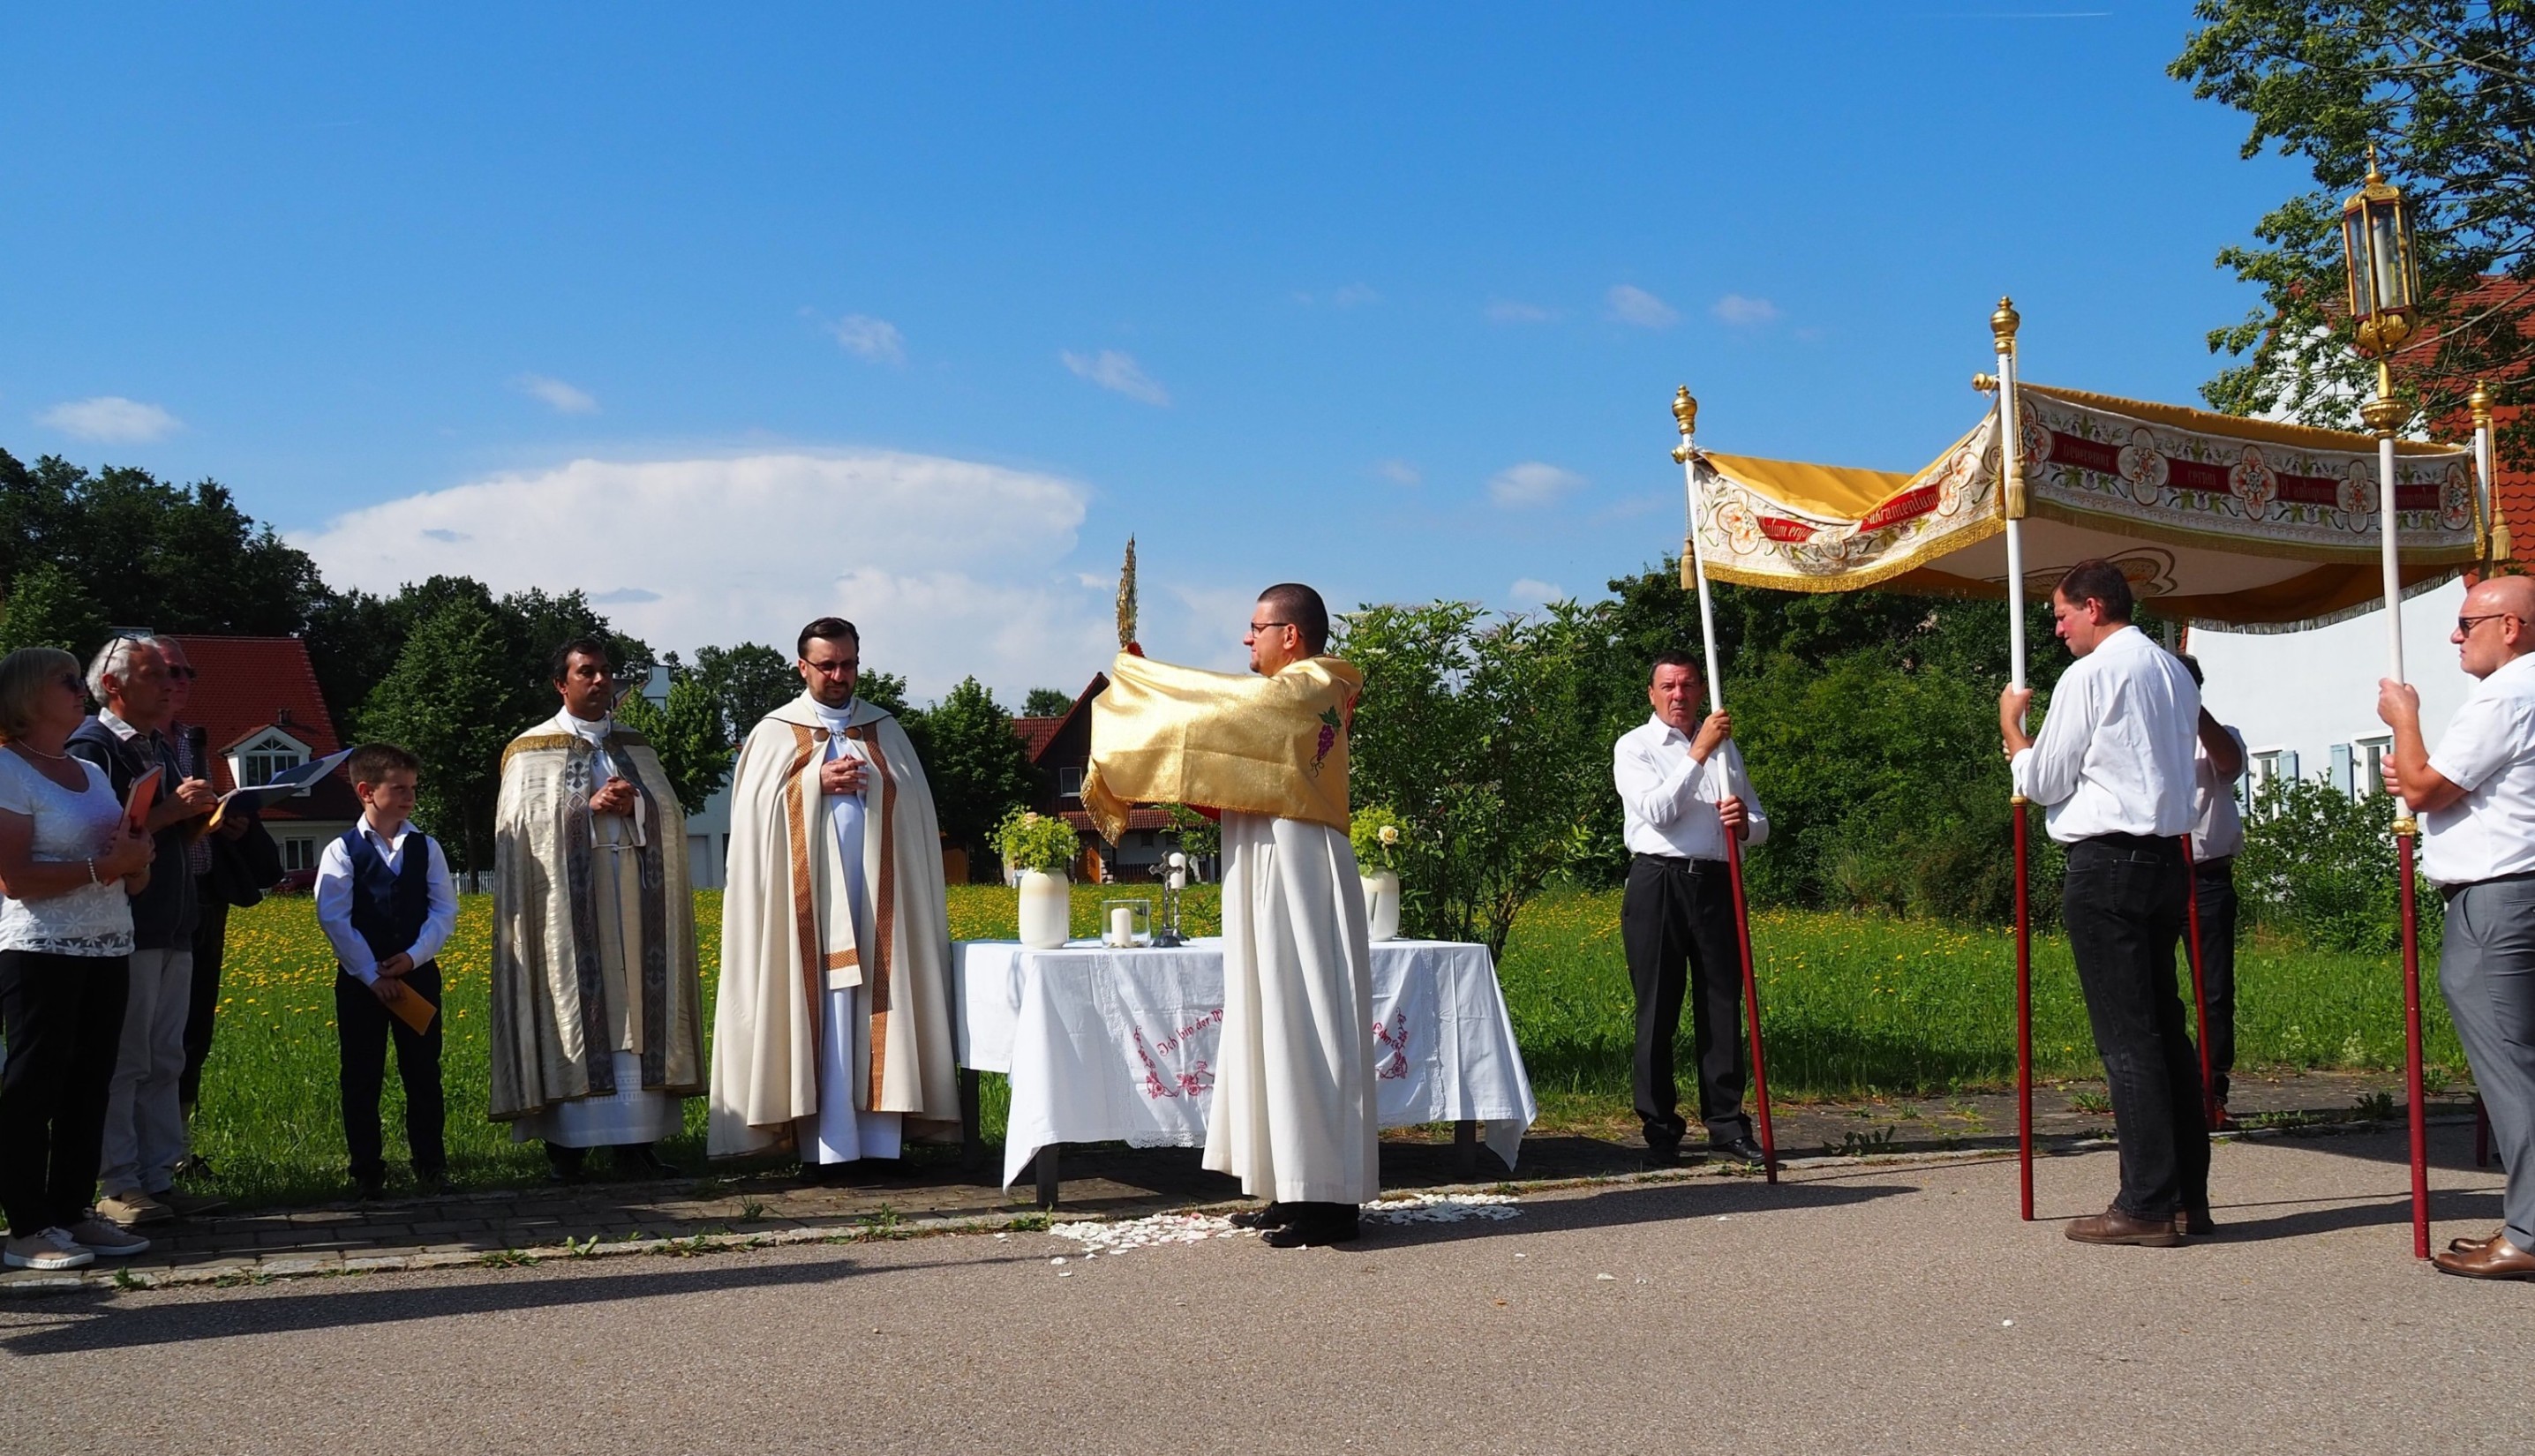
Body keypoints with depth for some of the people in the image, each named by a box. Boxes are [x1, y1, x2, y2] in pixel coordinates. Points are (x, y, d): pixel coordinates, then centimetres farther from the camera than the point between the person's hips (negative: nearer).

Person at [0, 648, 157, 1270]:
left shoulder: (92, 773, 16)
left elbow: (134, 882, 20)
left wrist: (139, 858, -2)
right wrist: (103, 867, -19)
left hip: (109, 950, 8)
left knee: (89, 1084, 8)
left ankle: (73, 1212, 14)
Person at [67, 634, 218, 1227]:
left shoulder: (162, 748, 19)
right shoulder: (91, 746, -8)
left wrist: (201, 812, 5)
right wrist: (171, 811, -20)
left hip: (173, 929, 8)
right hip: (124, 930, -8)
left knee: (165, 1062, 9)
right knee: (122, 1062, -5)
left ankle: (159, 1178, 13)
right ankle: (118, 1186, 0)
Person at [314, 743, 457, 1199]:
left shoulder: (426, 848, 5)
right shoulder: (342, 852, -4)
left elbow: (444, 910, 1)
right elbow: (335, 919, -10)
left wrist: (413, 957, -13)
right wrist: (372, 975, -14)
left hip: (418, 974, 2)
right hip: (360, 979, -2)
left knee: (423, 1073, 6)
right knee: (362, 1079, 4)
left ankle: (430, 1165, 15)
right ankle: (367, 1170, 13)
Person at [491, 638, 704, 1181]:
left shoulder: (637, 747, 17)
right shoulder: (532, 750, 6)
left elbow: (671, 814, 9)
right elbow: (520, 821, -5)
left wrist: (634, 803, -12)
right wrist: (588, 807, -15)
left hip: (635, 903, 4)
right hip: (568, 903, -3)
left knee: (636, 1008, 0)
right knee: (573, 1002, -6)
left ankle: (636, 1140, 1)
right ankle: (567, 1142, -4)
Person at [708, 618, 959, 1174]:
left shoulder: (885, 730, 14)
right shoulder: (774, 734, 8)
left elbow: (915, 810, 10)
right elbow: (755, 810, -1)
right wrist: (817, 782, -10)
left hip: (878, 895, 2)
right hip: (810, 897, -2)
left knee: (879, 1008, -1)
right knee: (821, 1013, -5)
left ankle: (882, 1135, 1)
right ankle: (822, 1141, -4)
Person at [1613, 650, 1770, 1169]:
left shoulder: (1725, 746, 18)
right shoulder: (1634, 747, 5)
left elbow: (1760, 825, 18)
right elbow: (1657, 810, -13)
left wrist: (1745, 823, -6)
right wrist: (1699, 752, -16)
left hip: (1715, 883, 3)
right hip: (1657, 881, -3)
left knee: (1723, 1005, 2)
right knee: (1657, 1010, 0)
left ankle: (1727, 1126, 9)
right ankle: (1660, 1131, 6)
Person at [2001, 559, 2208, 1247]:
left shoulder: (2089, 676, -10)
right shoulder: (2174, 673, 14)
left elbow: (2043, 783, -5)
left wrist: (2012, 728, 11)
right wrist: (2044, 748, 24)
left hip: (2107, 863, -8)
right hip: (2167, 856, 8)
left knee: (2125, 1036, -6)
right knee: (2165, 1027, 12)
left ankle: (2146, 1205, -4)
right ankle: (2187, 1195, 16)